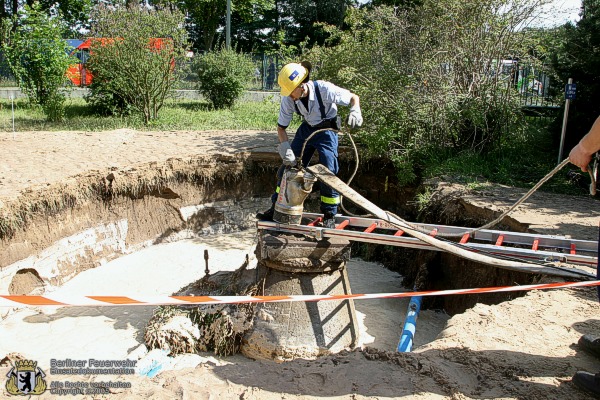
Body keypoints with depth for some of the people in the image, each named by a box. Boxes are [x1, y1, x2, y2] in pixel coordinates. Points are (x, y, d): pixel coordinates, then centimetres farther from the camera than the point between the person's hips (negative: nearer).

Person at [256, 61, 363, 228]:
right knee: (288, 167, -2)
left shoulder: (324, 89, -31)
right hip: (306, 128, 4)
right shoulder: (288, 98, -20)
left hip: (327, 129, -3)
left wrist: (355, 112, -38)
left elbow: (353, 97, -16)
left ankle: (330, 216, 3)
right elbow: (281, 127, -9)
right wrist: (286, 149, -24)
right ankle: (276, 208, 11)